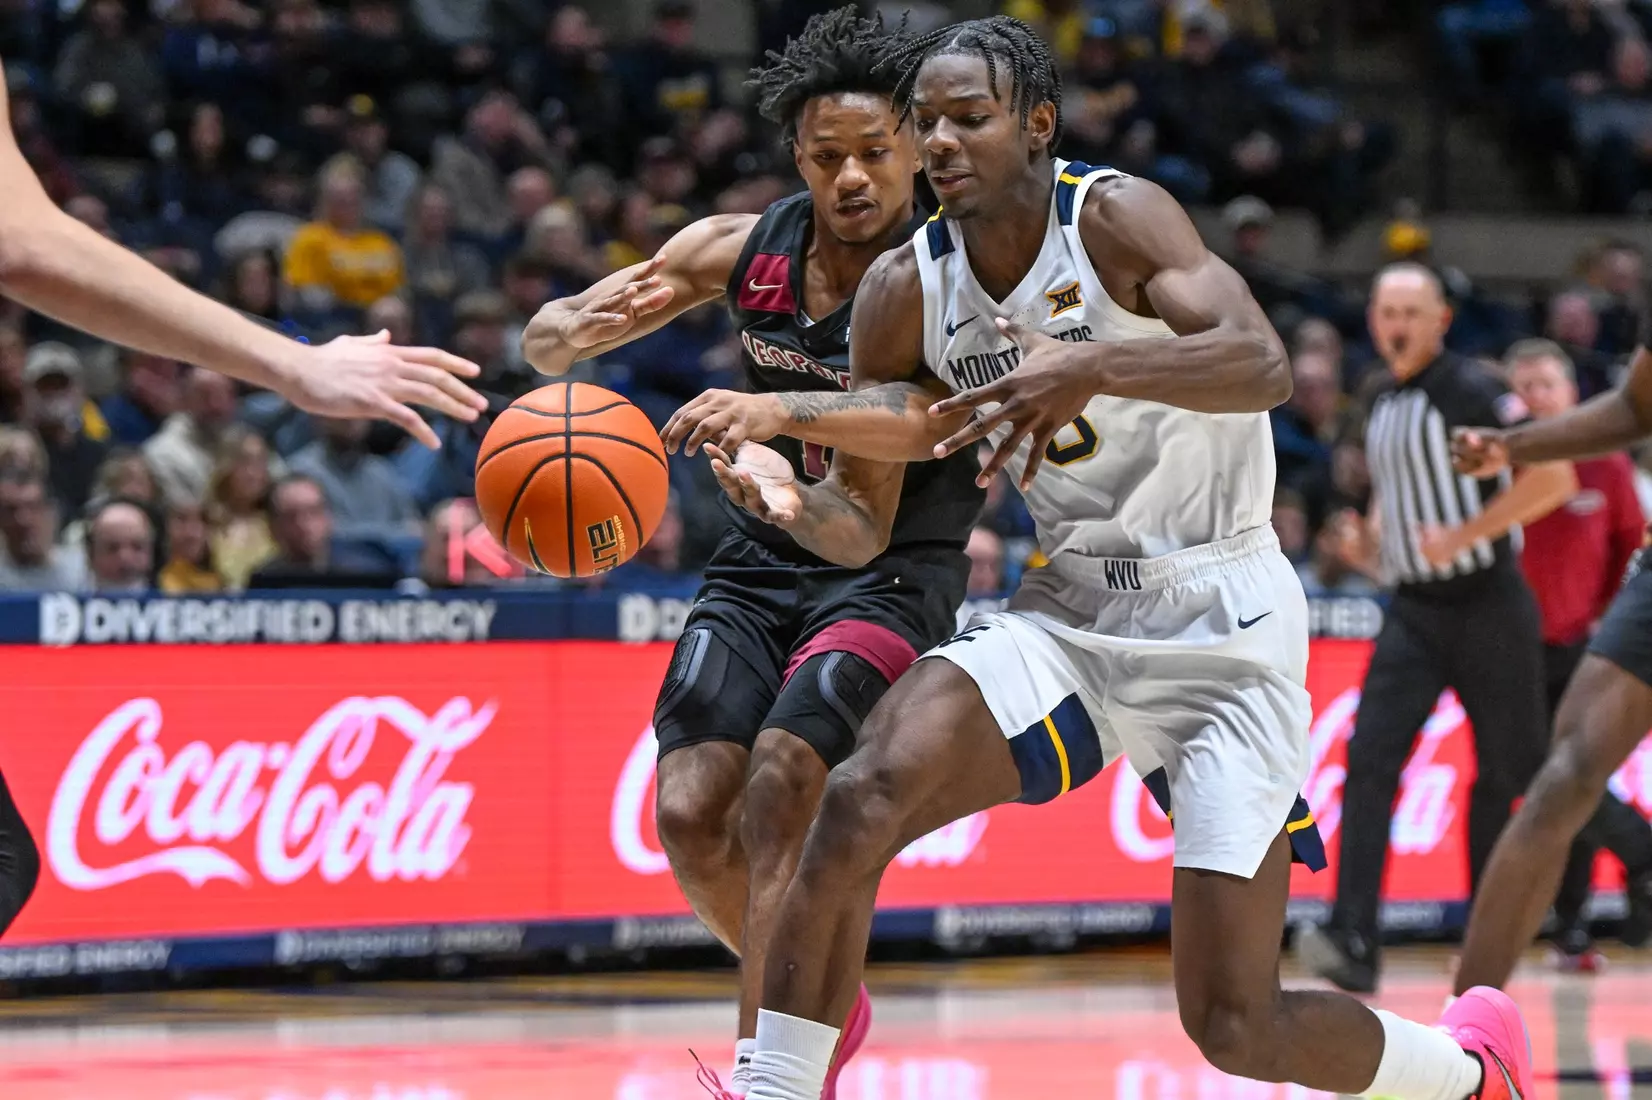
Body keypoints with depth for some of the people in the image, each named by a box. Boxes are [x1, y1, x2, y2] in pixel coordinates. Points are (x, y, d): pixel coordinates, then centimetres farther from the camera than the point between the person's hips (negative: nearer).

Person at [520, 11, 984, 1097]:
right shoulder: (745, 250, -3)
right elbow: (546, 337, 4)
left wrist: (778, 409, -50)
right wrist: (579, 329, -21)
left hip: (892, 572, -5)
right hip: (764, 561, 5)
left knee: (779, 784, -26)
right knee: (691, 813, -9)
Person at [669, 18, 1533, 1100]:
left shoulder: (1115, 217, -15)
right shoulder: (904, 293, 0)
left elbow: (1264, 366, -31)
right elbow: (863, 524, 6)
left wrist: (1096, 368, -47)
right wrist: (790, 500, -18)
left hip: (1224, 624, -5)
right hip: (1068, 614, 5)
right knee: (860, 800, -24)